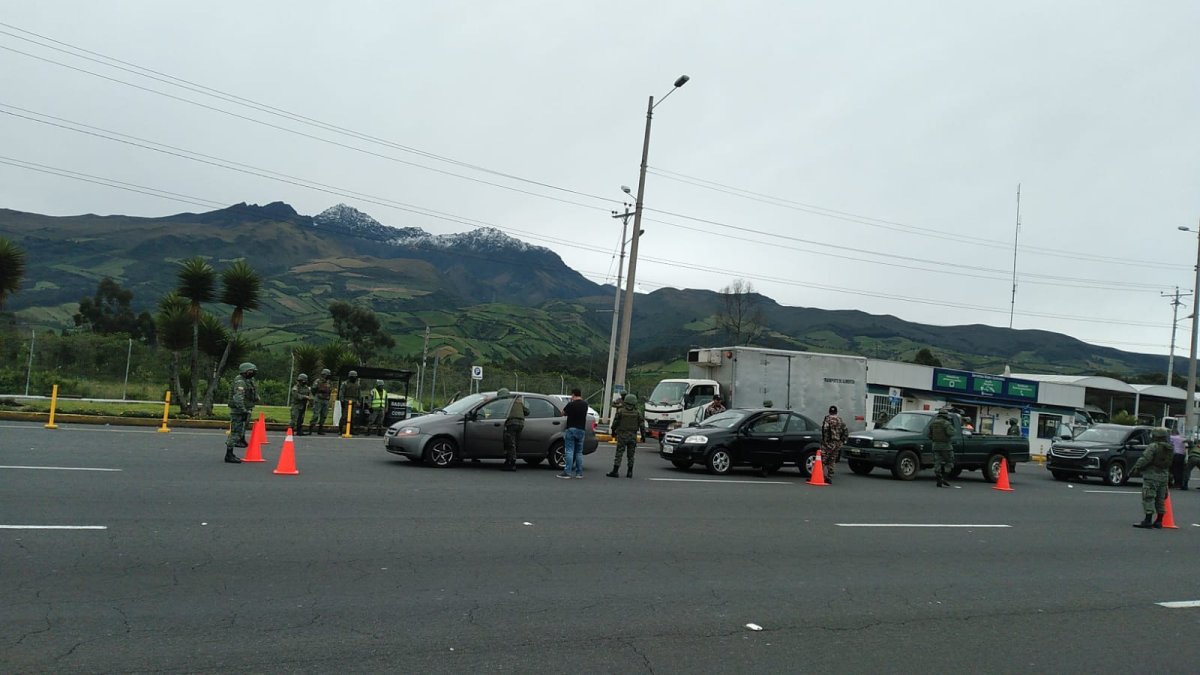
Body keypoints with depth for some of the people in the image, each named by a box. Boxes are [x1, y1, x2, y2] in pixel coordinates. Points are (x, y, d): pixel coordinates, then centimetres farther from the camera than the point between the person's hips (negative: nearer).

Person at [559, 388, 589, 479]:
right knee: (579, 452, 11)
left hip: (571, 429, -5)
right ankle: (579, 473, 10)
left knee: (569, 451, -5)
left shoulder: (571, 404, -9)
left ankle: (567, 472, -9)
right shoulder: (585, 404, 6)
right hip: (581, 429, 5)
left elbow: (563, 413, 3)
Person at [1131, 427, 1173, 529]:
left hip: (1151, 476, -8)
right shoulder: (1170, 449, 10)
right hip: (1163, 476, 8)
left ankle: (1147, 521, -11)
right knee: (1160, 500, 14)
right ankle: (1159, 522, 18)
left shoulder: (1153, 446, -14)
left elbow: (1144, 459, -19)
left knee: (1148, 499, -7)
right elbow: (1168, 464, 14)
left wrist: (1135, 469, -15)